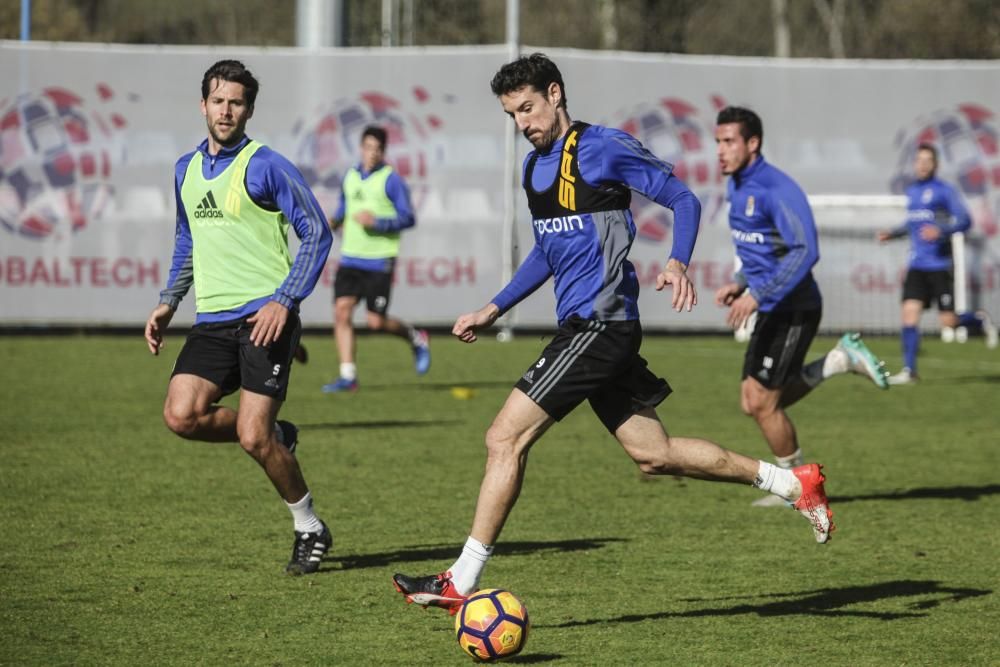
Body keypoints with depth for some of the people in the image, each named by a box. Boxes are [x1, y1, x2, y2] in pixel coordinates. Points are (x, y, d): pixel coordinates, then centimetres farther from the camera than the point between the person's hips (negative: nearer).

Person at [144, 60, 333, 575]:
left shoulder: (264, 166, -7)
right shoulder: (186, 170, 14)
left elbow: (316, 233, -8)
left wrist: (285, 300, -17)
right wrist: (168, 302, 17)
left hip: (265, 318, -6)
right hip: (212, 320, 6)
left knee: (253, 436, -12)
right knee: (182, 415, -15)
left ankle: (309, 529, 10)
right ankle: (277, 439, 13)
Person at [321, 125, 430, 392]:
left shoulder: (391, 180, -7)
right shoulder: (350, 176, 11)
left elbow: (408, 218, -10)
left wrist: (376, 221, -22)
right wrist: (334, 221, 8)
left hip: (379, 260, -5)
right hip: (350, 258, 5)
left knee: (376, 322, -5)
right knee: (341, 310, -9)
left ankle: (416, 338, 25)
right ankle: (348, 376, -6)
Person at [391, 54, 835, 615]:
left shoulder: (602, 148, -9)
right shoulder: (535, 166, 17)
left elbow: (683, 200, -8)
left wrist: (678, 263, -25)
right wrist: (494, 310, 23)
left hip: (601, 324, -9)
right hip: (583, 327, 9)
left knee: (506, 438, -12)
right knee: (653, 454, 11)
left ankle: (462, 583, -8)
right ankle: (794, 484, 20)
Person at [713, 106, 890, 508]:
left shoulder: (777, 190, -19)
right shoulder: (736, 188, 11)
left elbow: (805, 252, -27)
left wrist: (756, 295, -30)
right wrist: (740, 283, 10)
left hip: (793, 309, -9)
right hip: (771, 310, 9)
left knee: (761, 402, -6)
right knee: (754, 403, 9)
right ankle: (841, 360, 18)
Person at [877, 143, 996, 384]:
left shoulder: (943, 190, -6)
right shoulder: (911, 191, 14)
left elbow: (964, 220, -12)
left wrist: (941, 231, -27)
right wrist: (893, 233, 18)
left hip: (939, 265, -6)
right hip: (917, 264, 6)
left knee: (948, 322, -6)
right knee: (909, 314, -7)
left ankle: (980, 320, 25)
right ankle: (909, 370, -3)